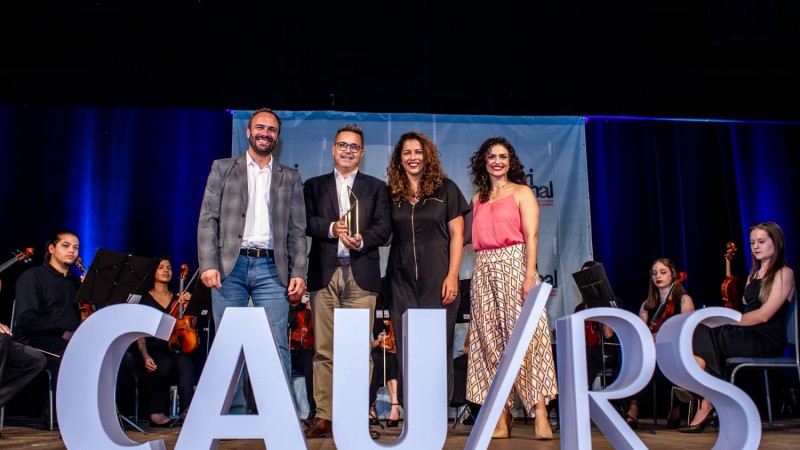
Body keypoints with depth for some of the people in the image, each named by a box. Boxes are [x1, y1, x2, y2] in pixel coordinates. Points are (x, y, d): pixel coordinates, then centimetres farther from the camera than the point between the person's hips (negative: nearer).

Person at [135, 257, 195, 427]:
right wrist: (145, 357, -15)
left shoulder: (178, 298, 21)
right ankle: (157, 412, -25)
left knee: (185, 362, -34)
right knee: (166, 365, -36)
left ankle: (187, 410, -49)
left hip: (178, 349, 2)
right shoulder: (145, 299, 12)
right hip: (155, 351, -2)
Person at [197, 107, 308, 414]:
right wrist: (208, 264, -7)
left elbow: (297, 230, 10)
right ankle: (234, 414, 13)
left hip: (271, 269, 0)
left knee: (277, 347, -6)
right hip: (229, 266, 0)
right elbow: (207, 219, 5)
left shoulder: (290, 178, 15)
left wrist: (298, 272, -1)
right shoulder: (223, 169, 12)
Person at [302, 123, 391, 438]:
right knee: (324, 349, 2)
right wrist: (331, 229, -16)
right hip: (324, 274, 1)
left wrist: (361, 240, -17)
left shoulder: (376, 187, 14)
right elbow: (306, 221, 2)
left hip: (361, 274, -1)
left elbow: (384, 228, 2)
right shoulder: (314, 185, 16)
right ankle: (324, 416, 8)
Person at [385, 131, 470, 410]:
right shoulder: (392, 193, 11)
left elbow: (457, 234, 1)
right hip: (402, 281, 3)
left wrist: (452, 276, -8)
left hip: (437, 279, -2)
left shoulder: (445, 188, 5)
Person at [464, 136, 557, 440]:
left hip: (514, 267, -4)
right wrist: (480, 275, 4)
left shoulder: (522, 192, 6)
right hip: (484, 273, 4)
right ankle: (501, 420, 4)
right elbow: (478, 242, 16)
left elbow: (531, 236, -6)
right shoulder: (478, 199, 19)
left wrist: (530, 274, -16)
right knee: (492, 343, 1)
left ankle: (540, 414, -11)